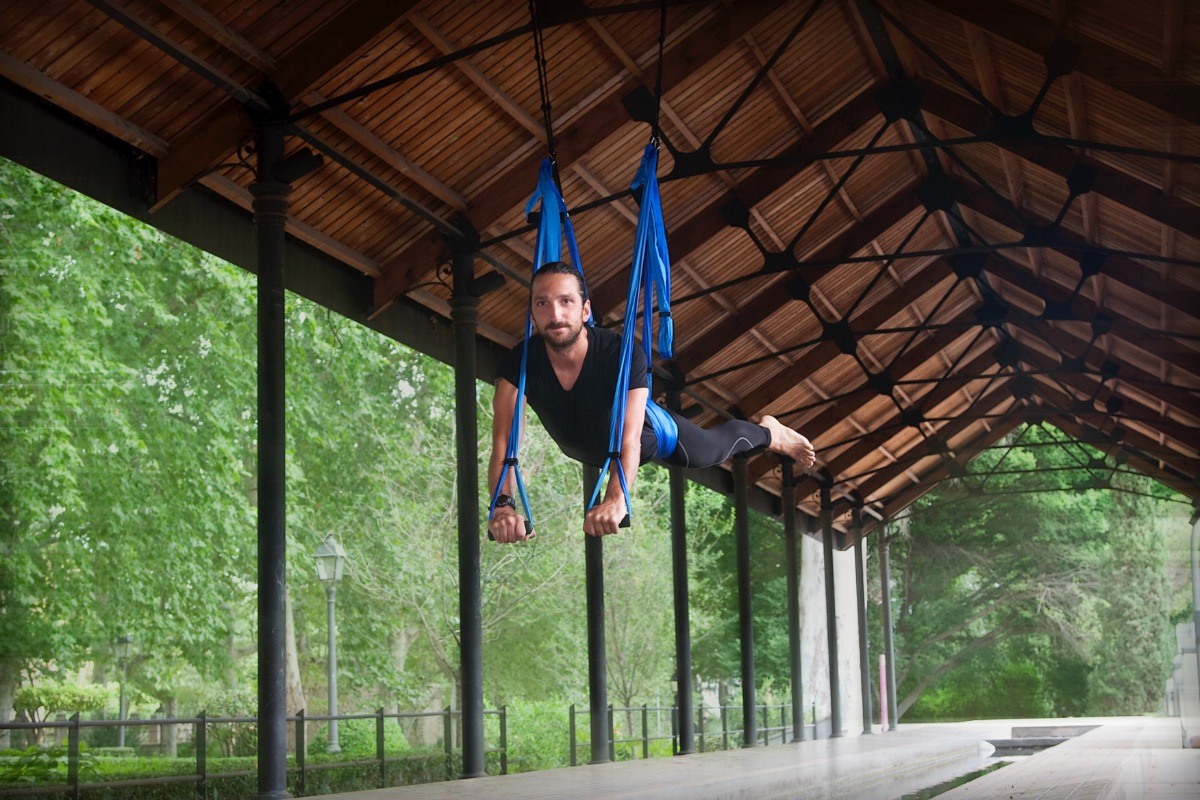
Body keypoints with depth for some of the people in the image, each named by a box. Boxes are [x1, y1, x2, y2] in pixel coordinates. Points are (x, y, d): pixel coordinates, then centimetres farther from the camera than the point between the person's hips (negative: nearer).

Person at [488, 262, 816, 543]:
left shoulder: (624, 355, -43)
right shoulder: (520, 364, -37)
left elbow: (629, 441, -51)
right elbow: (503, 444, -43)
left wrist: (615, 499, -71)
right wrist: (503, 504, -64)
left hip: (650, 434, -3)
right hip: (592, 453, 3)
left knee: (714, 447, 26)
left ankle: (770, 431, 57)